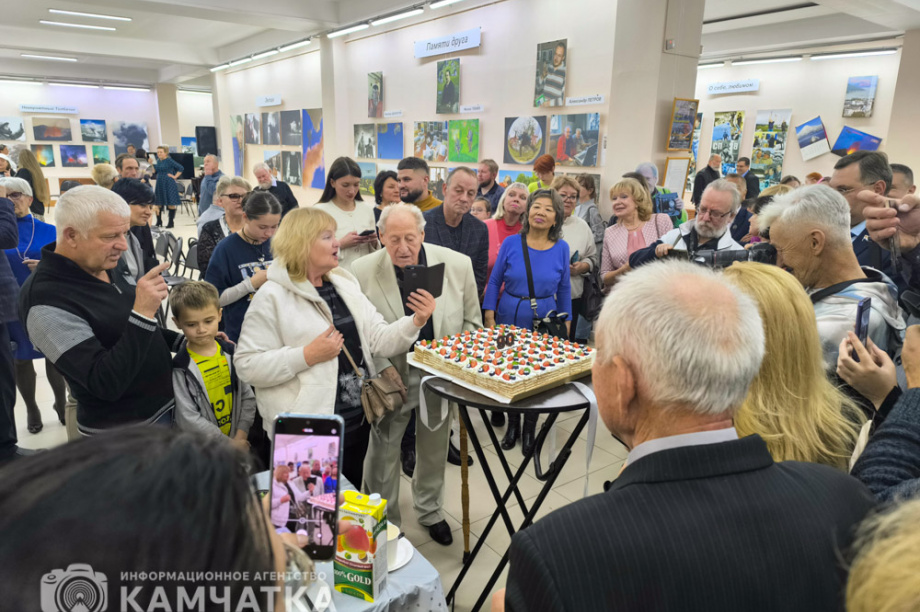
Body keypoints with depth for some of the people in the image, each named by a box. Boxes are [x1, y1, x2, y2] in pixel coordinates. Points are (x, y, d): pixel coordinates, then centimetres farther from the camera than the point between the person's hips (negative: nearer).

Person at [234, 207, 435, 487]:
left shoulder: (345, 285, 7)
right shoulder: (272, 297, -12)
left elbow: (378, 340, 3)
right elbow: (248, 366, -16)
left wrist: (416, 321, -12)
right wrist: (307, 356, -23)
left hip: (358, 420, 6)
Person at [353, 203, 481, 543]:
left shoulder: (458, 265, -11)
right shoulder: (363, 271, -15)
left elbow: (471, 321, 1)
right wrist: (383, 367, -14)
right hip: (390, 375, -2)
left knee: (435, 449, 21)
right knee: (383, 452, 10)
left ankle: (430, 512, 47)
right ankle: (383, 523, 36)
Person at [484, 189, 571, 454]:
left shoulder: (561, 248, -3)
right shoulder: (511, 244, -5)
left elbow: (564, 289, 6)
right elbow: (494, 282, 1)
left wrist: (566, 323, 6)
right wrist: (489, 318, -6)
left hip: (545, 323, 0)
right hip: (509, 320, 0)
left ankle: (529, 430, 29)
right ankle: (512, 425, 33)